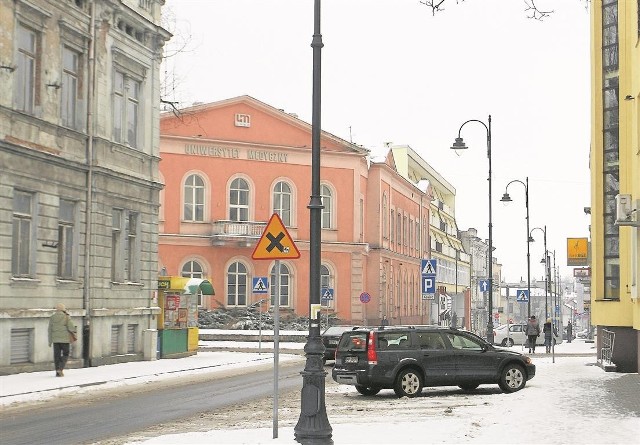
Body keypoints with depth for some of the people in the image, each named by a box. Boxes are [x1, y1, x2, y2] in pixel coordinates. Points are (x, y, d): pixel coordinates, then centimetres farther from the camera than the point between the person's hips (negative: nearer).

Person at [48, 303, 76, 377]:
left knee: (56, 355, 8)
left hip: (55, 339, 3)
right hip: (65, 339, -3)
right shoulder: (66, 317, -7)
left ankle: (57, 371, 9)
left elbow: (50, 330, 6)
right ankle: (60, 369, -11)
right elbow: (71, 327, -10)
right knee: (65, 354, 6)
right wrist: (73, 332, 13)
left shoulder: (52, 317, 4)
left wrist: (50, 341, 11)